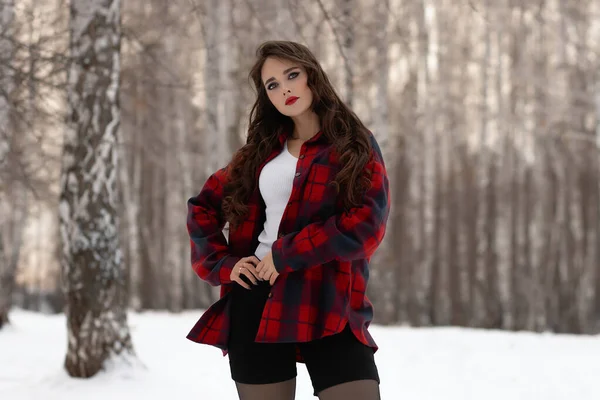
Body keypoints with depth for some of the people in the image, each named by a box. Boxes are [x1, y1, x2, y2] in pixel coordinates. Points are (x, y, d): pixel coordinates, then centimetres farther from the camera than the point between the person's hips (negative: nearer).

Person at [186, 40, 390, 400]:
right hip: (256, 305, 4)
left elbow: (368, 223, -11)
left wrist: (286, 254, -13)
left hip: (328, 306, -4)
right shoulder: (262, 150, 15)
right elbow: (202, 207, 23)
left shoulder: (355, 145, 4)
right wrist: (222, 264, 6)